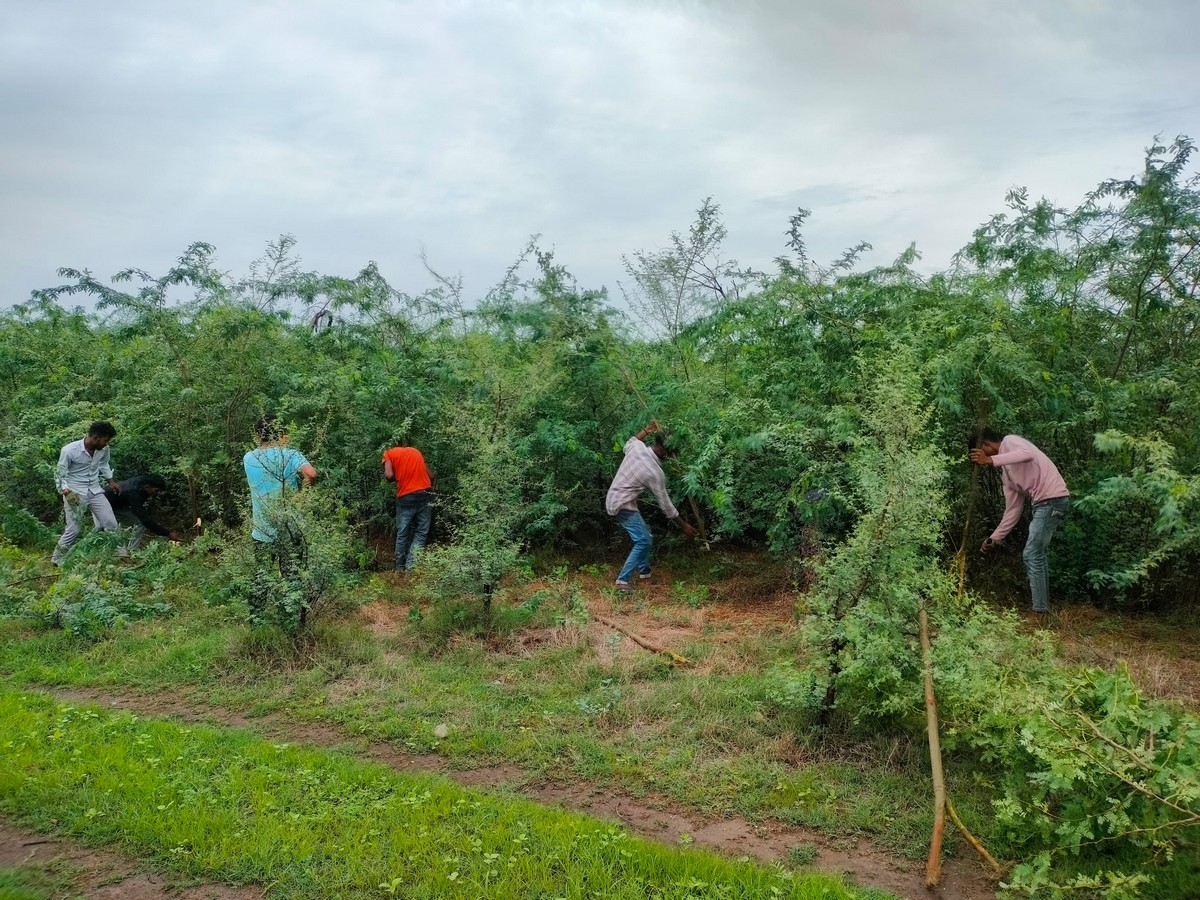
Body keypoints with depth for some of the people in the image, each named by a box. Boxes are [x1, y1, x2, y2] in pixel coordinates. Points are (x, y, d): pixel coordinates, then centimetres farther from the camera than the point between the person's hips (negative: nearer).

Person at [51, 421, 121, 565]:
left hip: (95, 491, 5)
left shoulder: (103, 449, -6)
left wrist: (111, 480, 10)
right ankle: (58, 558, 15)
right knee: (75, 529, -7)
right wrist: (66, 492, -23)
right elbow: (59, 474, -11)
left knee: (111, 525, -2)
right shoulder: (69, 450, -21)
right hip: (74, 493, -5)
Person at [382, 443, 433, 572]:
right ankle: (410, 565, -5)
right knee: (421, 532, 5)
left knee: (402, 533, 11)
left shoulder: (389, 454, 9)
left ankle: (400, 566, 17)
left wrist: (398, 479, 14)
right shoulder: (415, 451, 20)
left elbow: (389, 475, -7)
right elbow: (430, 475, 17)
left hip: (405, 497, -2)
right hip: (425, 494, 2)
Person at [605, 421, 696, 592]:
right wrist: (683, 525, -3)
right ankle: (623, 580, -14)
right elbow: (665, 504, -14)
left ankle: (644, 572, 29)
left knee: (645, 537, 18)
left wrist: (646, 430, 22)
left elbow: (628, 444, 22)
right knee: (643, 541, -13)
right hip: (622, 505, -9)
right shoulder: (655, 473, -24)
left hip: (616, 499, 9)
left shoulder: (637, 447, -7)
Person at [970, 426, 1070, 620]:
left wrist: (990, 460, -27)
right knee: (1034, 555, 15)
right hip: (1044, 502, 10)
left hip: (1053, 498, -10)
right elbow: (1012, 509, 20)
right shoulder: (1006, 471, 21)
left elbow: (1028, 454, -27)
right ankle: (1043, 605, 23)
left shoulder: (1009, 441, -1)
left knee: (1032, 555, -8)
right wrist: (995, 538, 20)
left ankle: (1039, 612, -3)